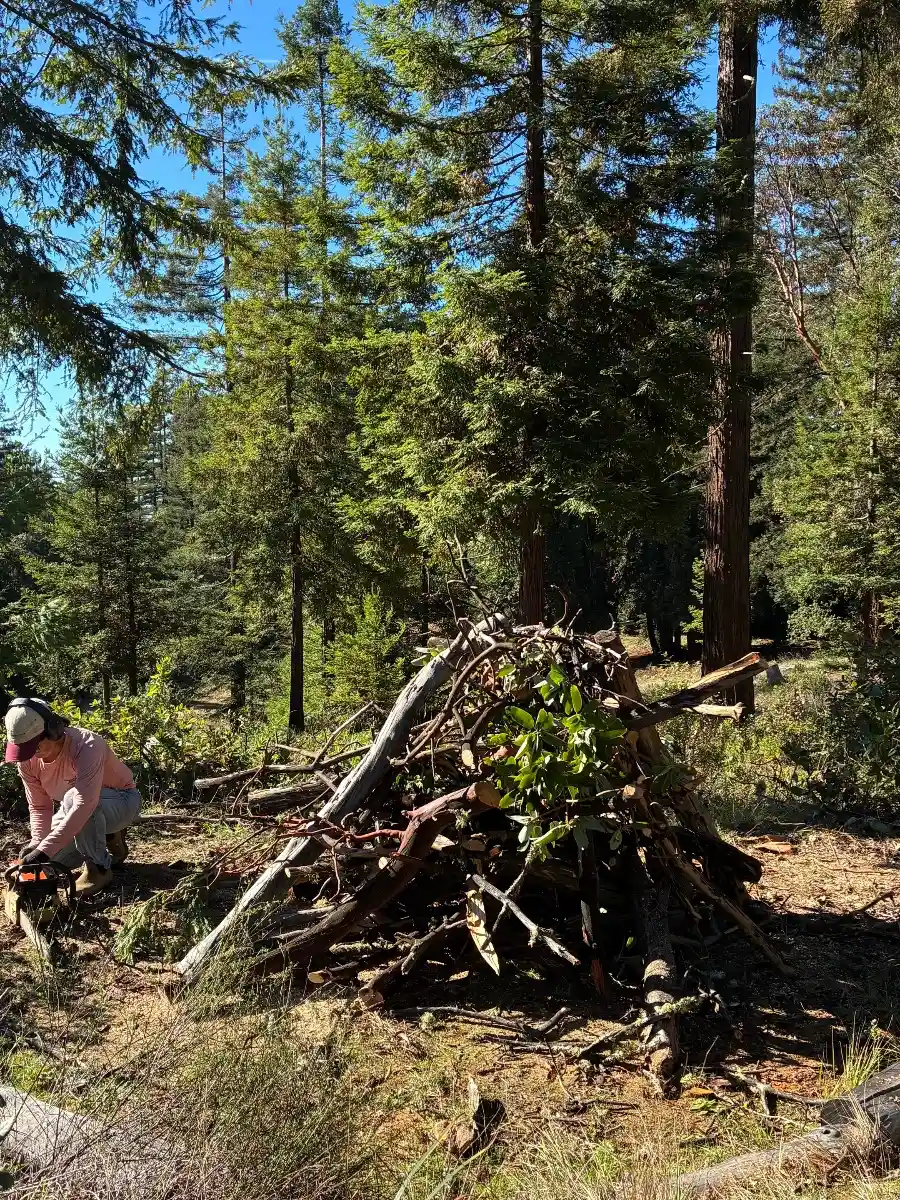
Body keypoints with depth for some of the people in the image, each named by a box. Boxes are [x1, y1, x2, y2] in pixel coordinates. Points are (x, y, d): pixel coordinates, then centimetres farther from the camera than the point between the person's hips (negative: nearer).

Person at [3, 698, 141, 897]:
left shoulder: (86, 746, -37)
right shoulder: (27, 759, -16)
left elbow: (83, 805, -46)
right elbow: (39, 807, -10)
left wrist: (44, 849, -47)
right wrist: (37, 843, -28)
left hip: (122, 802, -7)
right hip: (74, 807, 7)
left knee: (72, 797, -37)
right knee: (48, 861, -8)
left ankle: (99, 869, -19)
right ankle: (107, 839, 16)